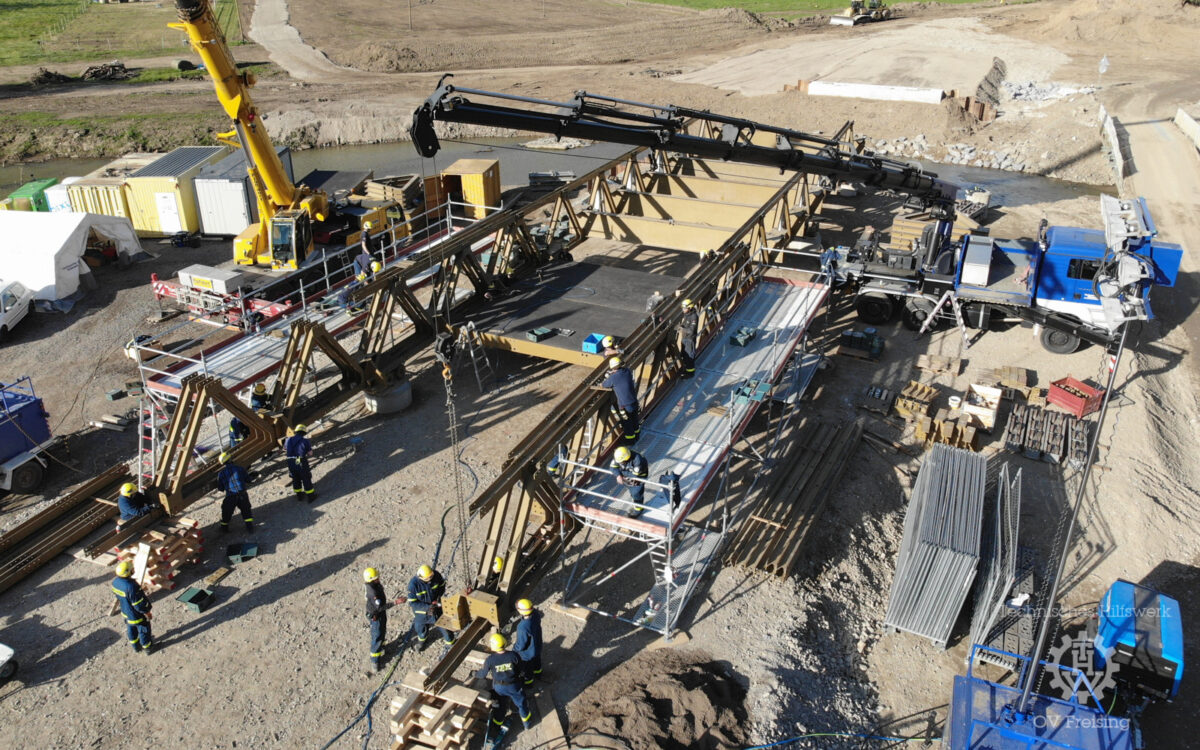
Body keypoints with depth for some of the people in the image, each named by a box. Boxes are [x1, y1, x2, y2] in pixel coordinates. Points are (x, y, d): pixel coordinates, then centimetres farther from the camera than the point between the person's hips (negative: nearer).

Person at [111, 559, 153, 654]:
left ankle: (136, 646, 49)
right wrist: (146, 612, -14)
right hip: (137, 614, -8)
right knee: (143, 629, 17)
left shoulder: (115, 582, -15)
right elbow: (139, 603, -29)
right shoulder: (131, 586, -40)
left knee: (131, 629, 28)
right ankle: (147, 646, 39)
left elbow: (118, 597, 4)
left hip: (126, 612, 8)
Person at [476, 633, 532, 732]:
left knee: (499, 704, 28)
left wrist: (475, 674, 11)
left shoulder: (490, 659, -27)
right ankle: (526, 722, 46)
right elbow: (519, 670, -11)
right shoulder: (514, 656, -27)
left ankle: (497, 724, 50)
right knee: (521, 702, 25)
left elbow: (482, 674, -12)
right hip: (513, 686, -1)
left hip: (498, 687, 1)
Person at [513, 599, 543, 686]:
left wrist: (515, 647, -7)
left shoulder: (523, 627, -46)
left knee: (526, 669, 27)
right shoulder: (536, 614, -25)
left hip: (527, 653, -6)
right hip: (537, 646, 6)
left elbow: (521, 645, -32)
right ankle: (538, 672, 65)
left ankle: (528, 682, 54)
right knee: (537, 661, 37)